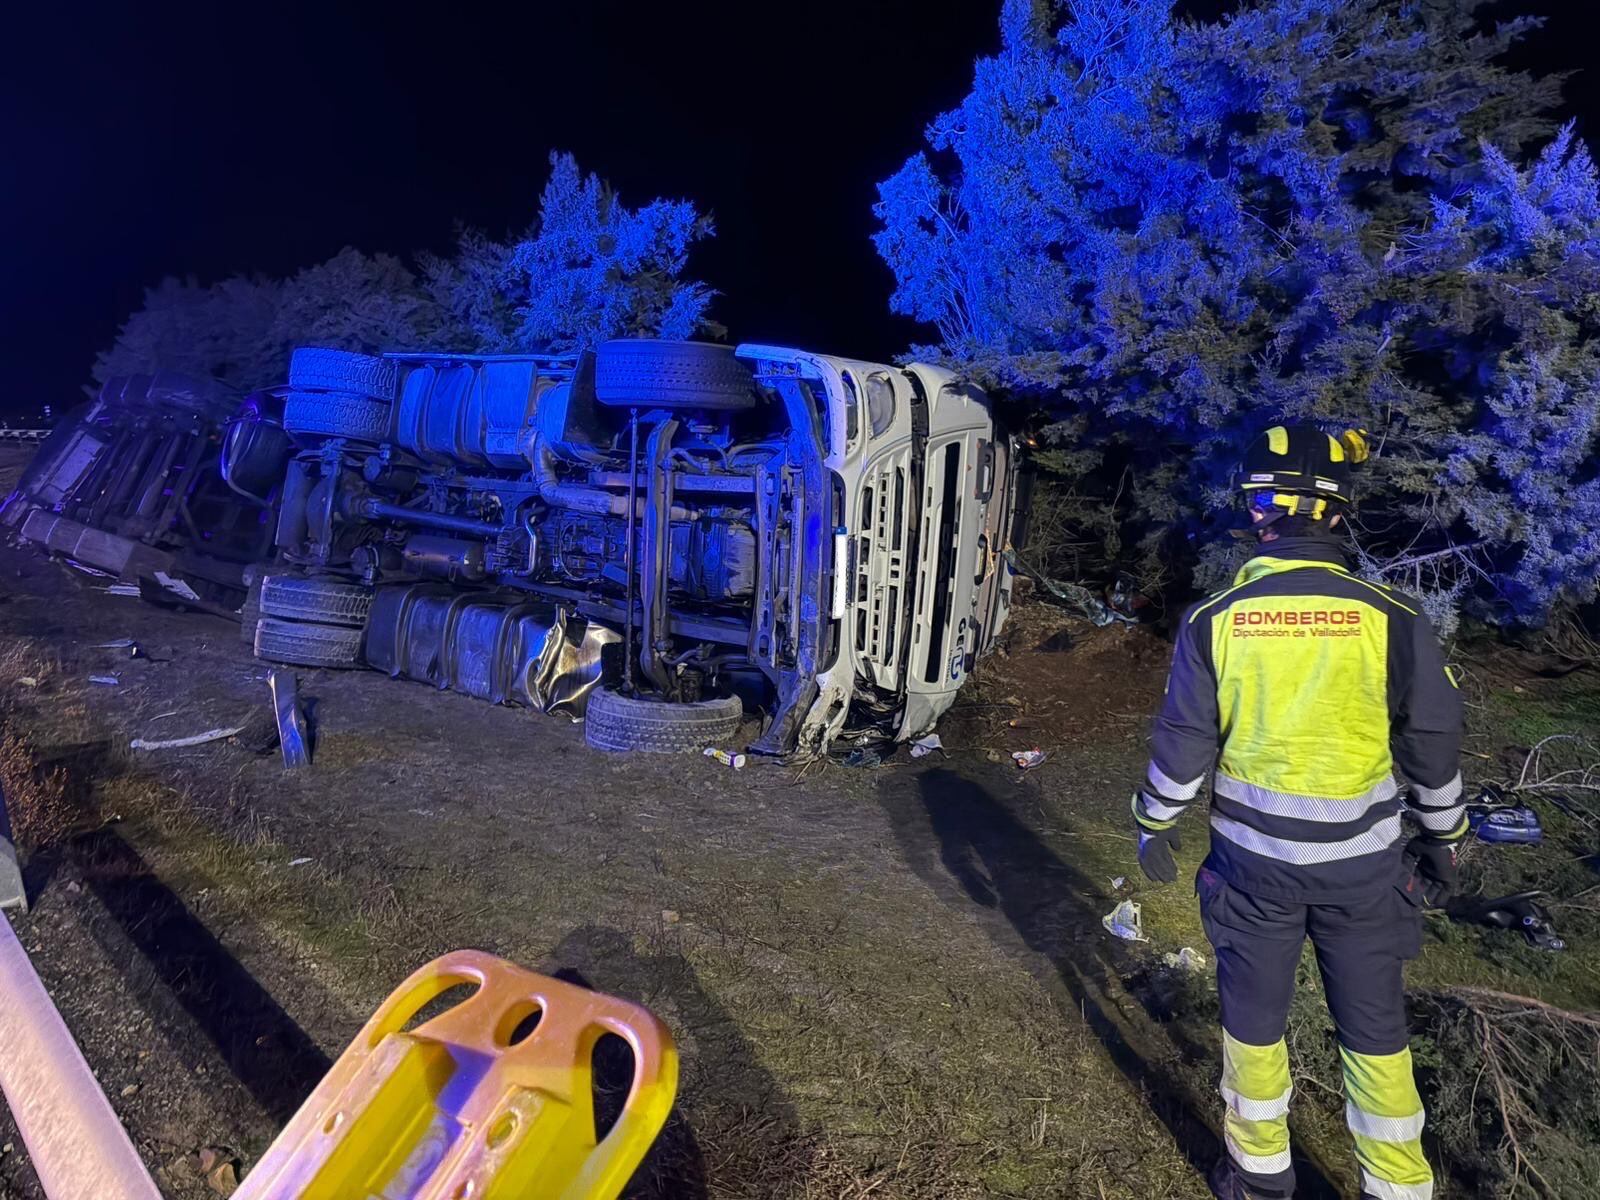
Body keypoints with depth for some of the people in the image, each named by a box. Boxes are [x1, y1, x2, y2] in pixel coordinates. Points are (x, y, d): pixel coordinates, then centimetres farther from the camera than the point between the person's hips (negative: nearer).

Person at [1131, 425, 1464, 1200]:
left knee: (1254, 1016, 17)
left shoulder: (1215, 620, -12)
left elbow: (1181, 744, -6)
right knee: (1374, 1026, 16)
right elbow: (1433, 745, -1)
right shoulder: (1391, 620, -11)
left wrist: (1155, 827, 10)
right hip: (1362, 861, 0)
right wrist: (1442, 837, 15)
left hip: (1254, 857, 0)